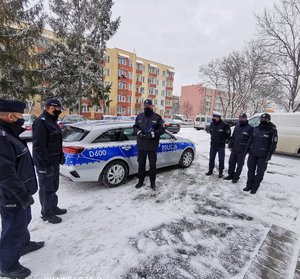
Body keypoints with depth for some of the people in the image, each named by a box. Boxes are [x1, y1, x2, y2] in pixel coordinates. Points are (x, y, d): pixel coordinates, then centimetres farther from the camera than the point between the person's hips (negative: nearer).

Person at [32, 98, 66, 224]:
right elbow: (38, 146, -24)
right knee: (47, 189, 5)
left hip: (54, 162, 10)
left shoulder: (51, 121, 13)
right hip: (45, 165, -10)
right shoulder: (41, 122, -18)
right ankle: (47, 214, 21)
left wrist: (61, 156, 17)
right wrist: (46, 164, -24)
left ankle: (53, 207, 37)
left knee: (54, 187, 21)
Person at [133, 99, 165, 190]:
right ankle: (141, 181, 31)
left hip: (152, 146, -3)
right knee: (141, 164, 14)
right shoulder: (139, 117, 8)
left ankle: (152, 182, 24)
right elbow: (135, 127, 14)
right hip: (141, 145, 3)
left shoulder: (157, 117, -2)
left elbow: (162, 129, -6)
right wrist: (139, 132, -8)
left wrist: (152, 134, -19)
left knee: (152, 165, 8)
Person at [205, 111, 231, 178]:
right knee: (211, 158, 11)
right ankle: (210, 171, 24)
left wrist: (224, 139, 4)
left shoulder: (224, 125, -15)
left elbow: (228, 133, -3)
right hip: (213, 144, 5)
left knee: (221, 159, 5)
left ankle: (220, 172, 17)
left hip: (221, 145, -4)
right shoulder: (212, 124, 0)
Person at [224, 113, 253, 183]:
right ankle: (230, 175, 29)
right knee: (231, 162, 13)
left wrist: (247, 149, -14)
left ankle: (236, 177, 22)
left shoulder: (249, 128, -9)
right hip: (234, 149, 6)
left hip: (242, 151, -5)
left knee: (239, 165, 8)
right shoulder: (237, 126, 9)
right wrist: (230, 145, 9)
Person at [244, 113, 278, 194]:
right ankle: (249, 185, 26)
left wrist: (269, 155, -14)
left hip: (263, 155, -4)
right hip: (252, 153, 5)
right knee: (251, 170, 13)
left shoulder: (272, 130, -7)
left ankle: (255, 187, 20)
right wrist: (247, 150, 11)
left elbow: (273, 144, -9)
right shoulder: (256, 129, 8)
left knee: (260, 172, 7)